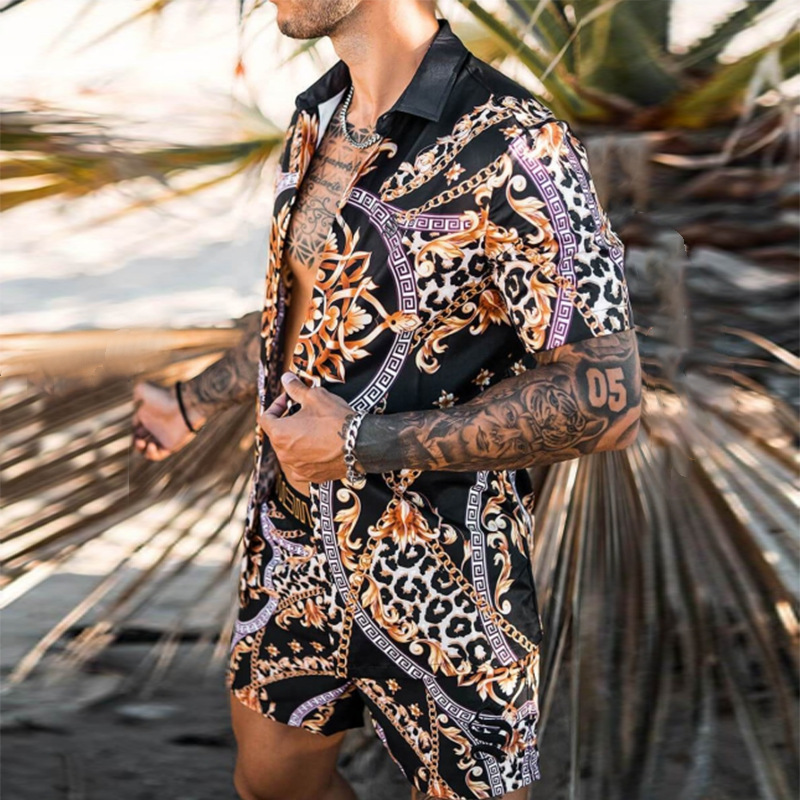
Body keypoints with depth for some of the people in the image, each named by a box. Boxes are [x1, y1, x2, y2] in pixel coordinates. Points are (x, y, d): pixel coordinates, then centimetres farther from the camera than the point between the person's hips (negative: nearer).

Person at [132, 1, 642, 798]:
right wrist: (194, 403, 29)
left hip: (438, 578, -7)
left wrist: (362, 445, -24)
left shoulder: (511, 148, -23)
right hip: (295, 544, 7)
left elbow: (605, 400, -26)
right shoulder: (316, 119, 2)